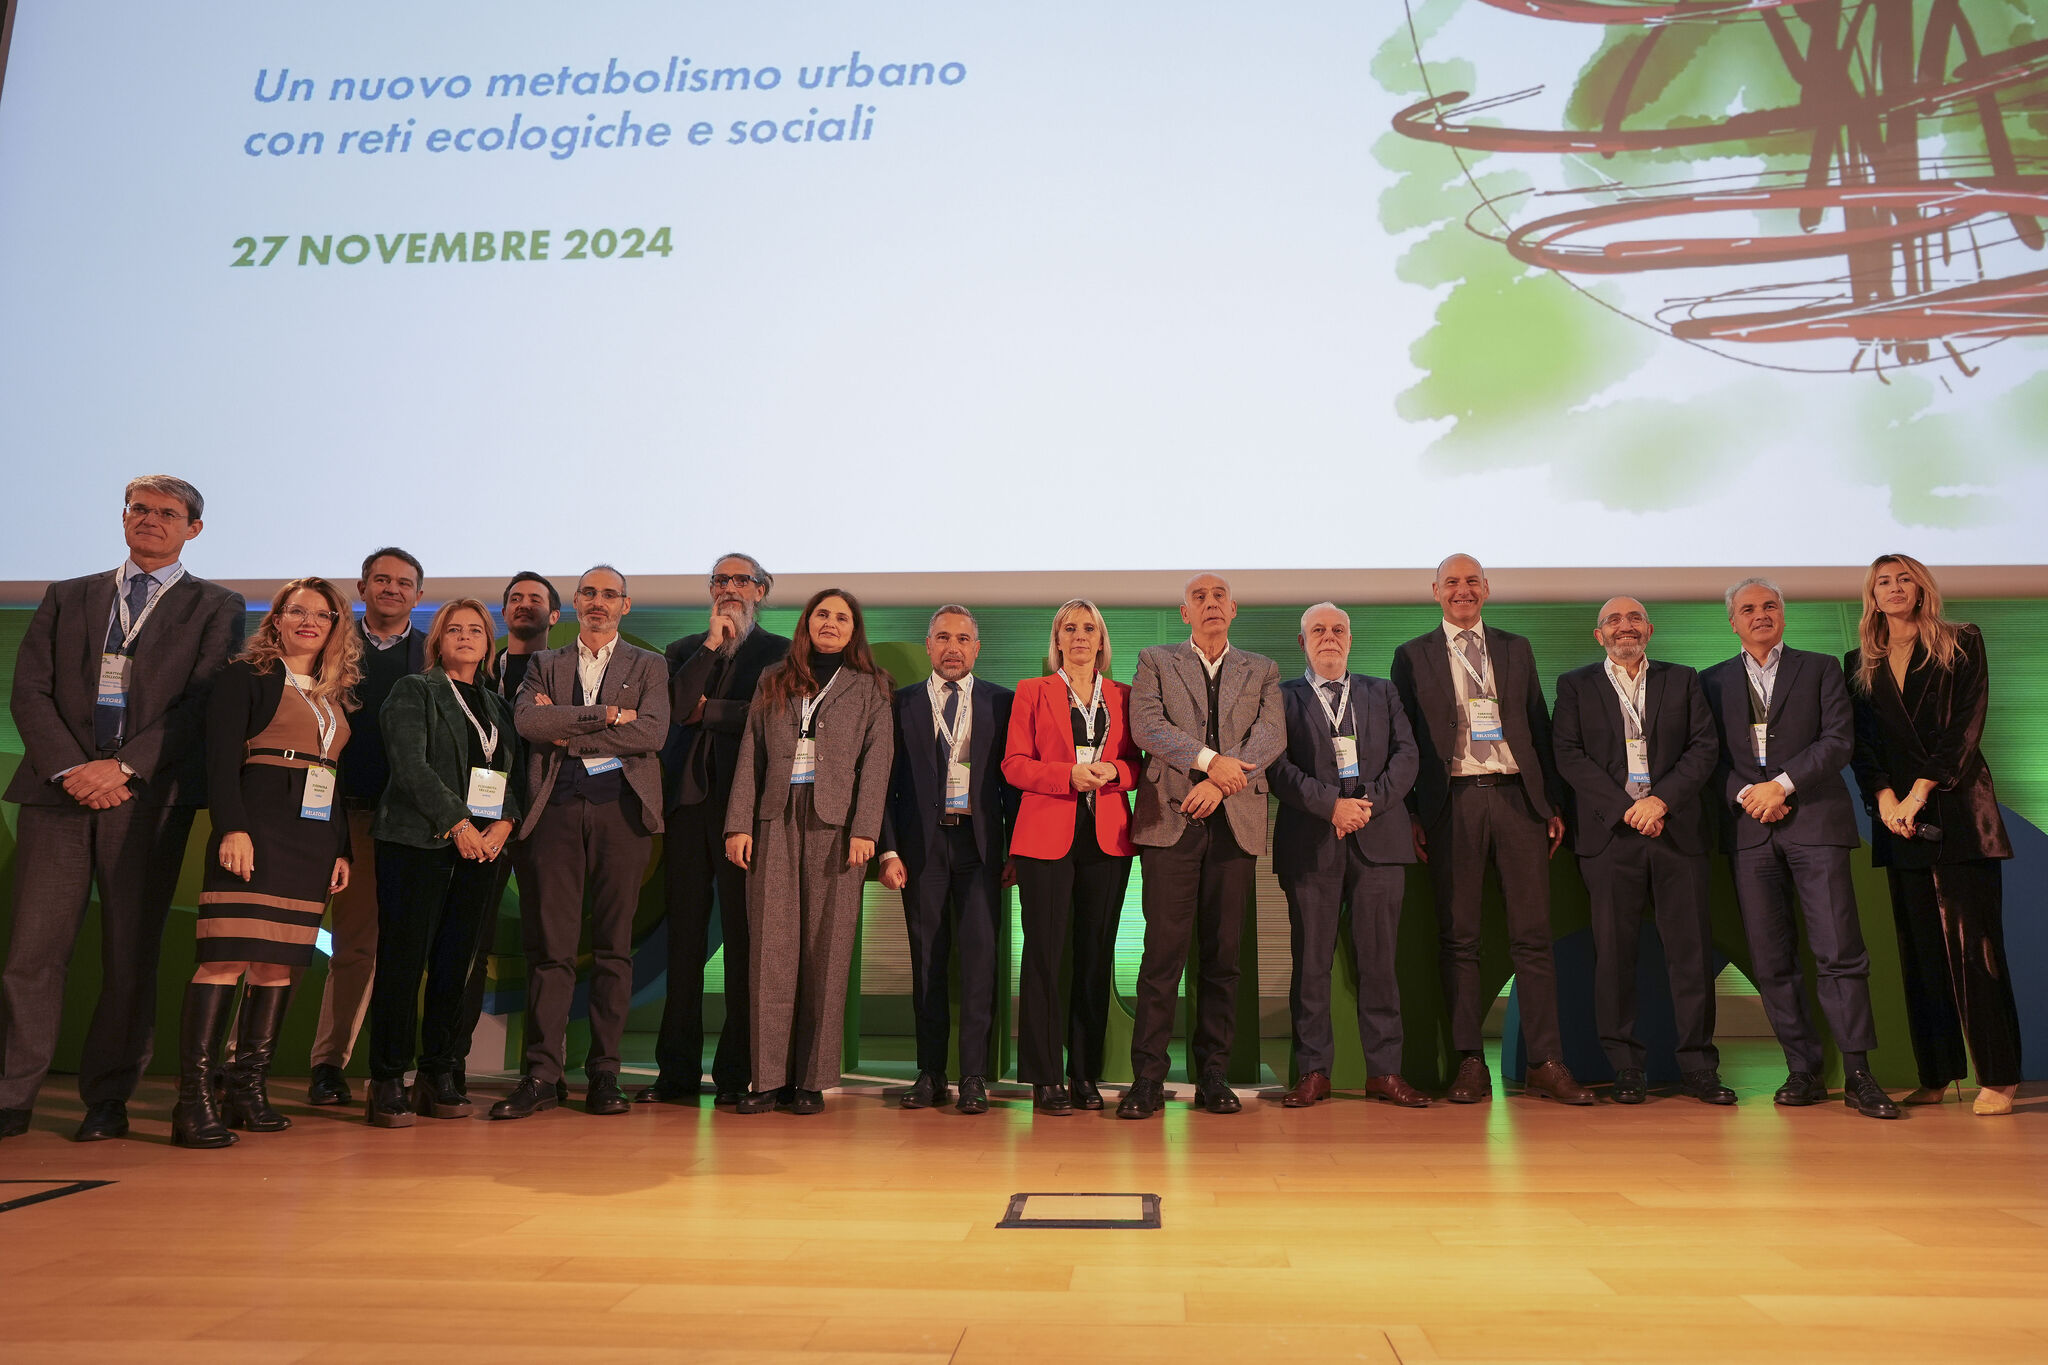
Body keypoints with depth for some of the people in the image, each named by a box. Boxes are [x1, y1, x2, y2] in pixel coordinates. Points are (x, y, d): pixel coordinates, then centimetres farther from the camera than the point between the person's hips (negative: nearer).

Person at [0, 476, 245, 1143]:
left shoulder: (217, 608, 9)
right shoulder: (67, 598, 19)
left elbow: (202, 703, -2)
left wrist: (122, 766, -12)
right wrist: (70, 769, -7)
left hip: (149, 795, -2)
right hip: (57, 789, 2)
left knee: (132, 955, 0)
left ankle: (107, 1100, 10)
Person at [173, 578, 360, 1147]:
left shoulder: (338, 696, 20)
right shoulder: (246, 675, 4)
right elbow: (221, 756, -7)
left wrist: (343, 847, 13)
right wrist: (232, 827, -18)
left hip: (315, 838, 6)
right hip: (256, 829, -6)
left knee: (281, 962, 4)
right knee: (229, 955, -12)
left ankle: (248, 1089, 8)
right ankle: (195, 1099, -10)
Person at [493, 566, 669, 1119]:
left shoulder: (647, 666, 14)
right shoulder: (544, 664, 18)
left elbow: (652, 732, -4)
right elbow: (527, 721, -2)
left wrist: (568, 732, -3)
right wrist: (605, 714, -8)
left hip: (621, 807, -1)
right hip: (557, 808, 1)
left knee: (613, 944, 1)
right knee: (550, 945, -3)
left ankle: (604, 1074, 7)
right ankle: (541, 1074, 2)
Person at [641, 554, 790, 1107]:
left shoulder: (779, 652, 8)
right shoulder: (684, 650, 18)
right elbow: (674, 708, -1)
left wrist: (708, 711, -1)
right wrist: (711, 645, -3)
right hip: (688, 800, 3)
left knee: (743, 940, -2)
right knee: (684, 937, 4)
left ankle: (738, 1072, 4)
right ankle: (678, 1071, 11)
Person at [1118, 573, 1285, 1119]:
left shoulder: (1262, 671, 17)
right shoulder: (1155, 662, 13)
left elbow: (1272, 735, 1)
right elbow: (1147, 726, -4)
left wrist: (1221, 781, -14)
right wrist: (1209, 759, -18)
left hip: (1235, 821, 2)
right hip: (1170, 818, -2)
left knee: (1223, 952, 3)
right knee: (1164, 948, -7)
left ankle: (1213, 1074, 11)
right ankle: (1148, 1077, -2)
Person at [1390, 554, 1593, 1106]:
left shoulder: (1516, 650, 16)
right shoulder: (1413, 656, 9)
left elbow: (1540, 729, 14)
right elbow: (1404, 741, 6)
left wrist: (1554, 805, 7)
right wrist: (1411, 815, -3)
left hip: (1517, 797, 2)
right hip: (1451, 804, -1)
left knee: (1532, 934, 0)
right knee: (1458, 937, 1)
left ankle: (1546, 1064, 6)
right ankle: (1470, 1065, 7)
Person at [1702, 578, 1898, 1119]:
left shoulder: (1821, 669, 11)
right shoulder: (1713, 682, 16)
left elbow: (1839, 741, 0)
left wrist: (1782, 783, -11)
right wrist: (1744, 795, -7)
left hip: (1815, 824, -2)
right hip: (1750, 830, 2)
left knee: (1839, 950, -8)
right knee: (1770, 959, 1)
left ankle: (1858, 1075, -1)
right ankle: (1804, 1072, 8)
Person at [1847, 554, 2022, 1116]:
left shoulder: (1962, 643, 6)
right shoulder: (1860, 663, 15)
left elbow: (1967, 724, -4)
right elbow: (1861, 739, 8)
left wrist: (1920, 792, -11)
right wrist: (1884, 797, -8)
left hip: (1957, 810, -3)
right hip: (1897, 815, 3)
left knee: (1973, 939, -8)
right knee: (1920, 946, 3)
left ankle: (1998, 1077, -3)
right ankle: (1935, 1076, 7)